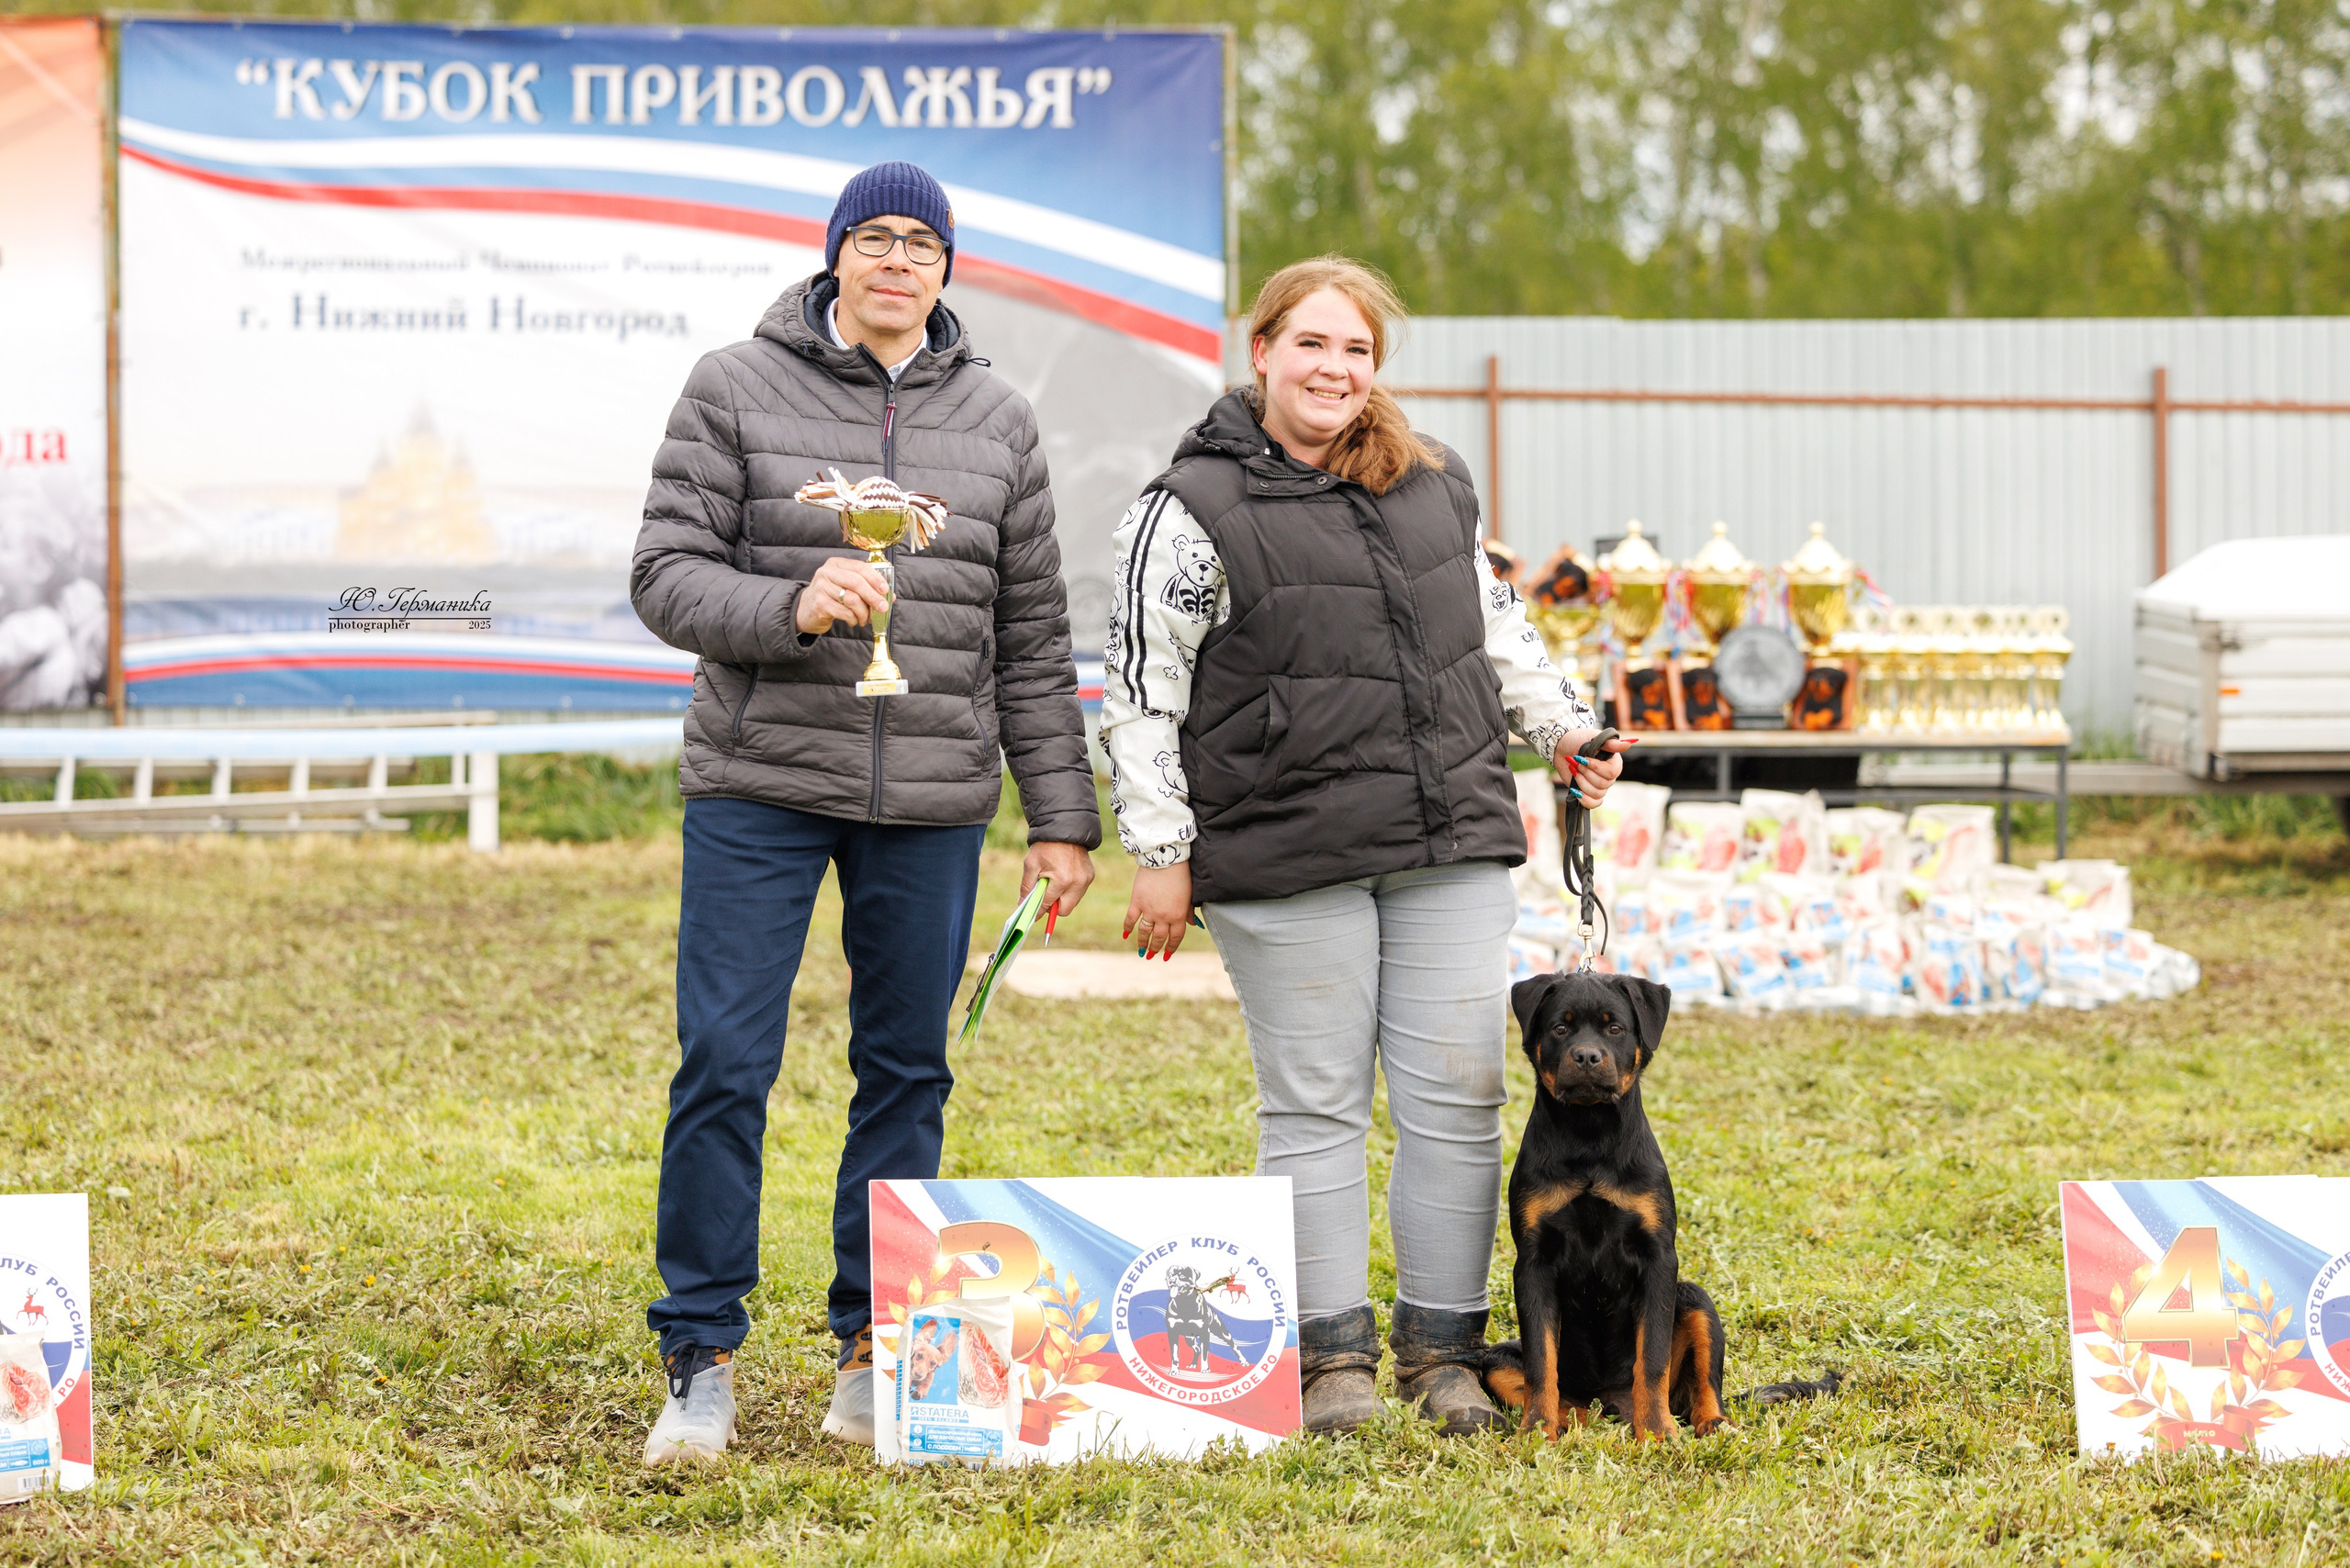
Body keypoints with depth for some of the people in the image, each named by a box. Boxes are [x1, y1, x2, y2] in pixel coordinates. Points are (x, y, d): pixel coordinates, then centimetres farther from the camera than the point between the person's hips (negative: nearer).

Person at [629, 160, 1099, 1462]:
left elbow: (1030, 635, 12)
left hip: (931, 807, 3)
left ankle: (873, 1351, 17)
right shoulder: (737, 389, 1)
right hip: (760, 783, -3)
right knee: (724, 1066, -5)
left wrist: (1062, 816, 8)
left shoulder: (995, 422, 9)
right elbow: (666, 575, -4)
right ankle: (700, 1359, 4)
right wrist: (788, 607, -22)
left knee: (907, 1072, 7)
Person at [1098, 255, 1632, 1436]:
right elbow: (1138, 693, -4)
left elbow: (1495, 627, 27)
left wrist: (1559, 727, 14)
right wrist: (1160, 856, -7)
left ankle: (1444, 1350, 13)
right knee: (1314, 1106, 1)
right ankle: (1333, 1355, 10)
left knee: (1458, 1097, 4)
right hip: (1288, 867, -5)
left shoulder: (1434, 487, 13)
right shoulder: (1194, 509, -4)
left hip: (1451, 848, 5)